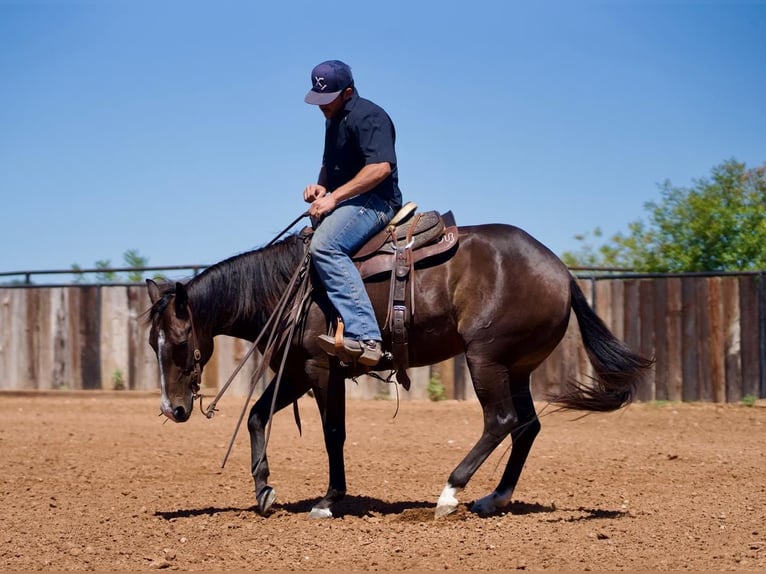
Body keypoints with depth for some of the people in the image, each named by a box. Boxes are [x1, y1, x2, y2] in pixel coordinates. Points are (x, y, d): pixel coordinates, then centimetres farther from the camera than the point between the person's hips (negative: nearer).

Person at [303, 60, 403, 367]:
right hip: (346, 204, 11)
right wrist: (321, 186, 8)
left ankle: (364, 336, -45)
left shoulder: (367, 117, -13)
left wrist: (334, 197, -26)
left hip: (375, 201, -11)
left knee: (324, 245, -34)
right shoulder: (334, 120, 19)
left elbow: (381, 166, -26)